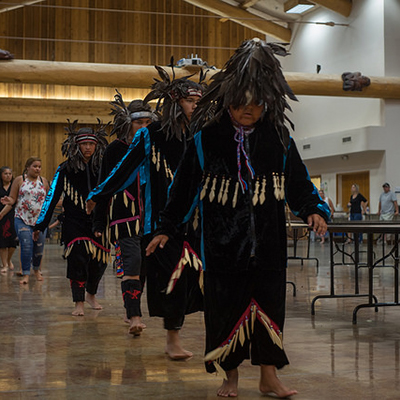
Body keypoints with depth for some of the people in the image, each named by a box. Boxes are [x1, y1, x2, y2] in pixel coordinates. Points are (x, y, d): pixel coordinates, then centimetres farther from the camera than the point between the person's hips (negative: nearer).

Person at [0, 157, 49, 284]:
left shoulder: (44, 181, 9)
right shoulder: (19, 180, 1)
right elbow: (13, 198, 1)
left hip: (40, 220, 3)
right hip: (22, 219, -3)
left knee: (39, 247, 4)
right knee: (26, 246, -12)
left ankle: (36, 269, 30)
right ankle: (26, 274, -2)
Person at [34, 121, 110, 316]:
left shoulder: (102, 168, 5)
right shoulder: (65, 170, -1)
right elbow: (52, 197, 0)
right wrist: (41, 224, -2)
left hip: (98, 221, 2)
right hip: (74, 221, -2)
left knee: (99, 261, 5)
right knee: (78, 258, -13)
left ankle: (91, 294, 32)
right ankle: (79, 303, -3)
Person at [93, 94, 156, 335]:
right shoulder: (115, 150, -1)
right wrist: (99, 222, -3)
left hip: (150, 217, 5)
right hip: (124, 217, -4)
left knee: (142, 266, 9)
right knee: (132, 263, -15)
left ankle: (132, 312, 23)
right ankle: (135, 316, -17)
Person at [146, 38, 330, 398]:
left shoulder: (279, 140, 2)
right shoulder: (206, 140, -1)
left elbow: (299, 183, 4)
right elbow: (184, 188, 4)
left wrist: (313, 209, -14)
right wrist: (166, 230, 4)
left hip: (267, 244, 1)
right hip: (223, 245, -1)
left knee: (269, 304, 2)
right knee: (226, 307, 3)